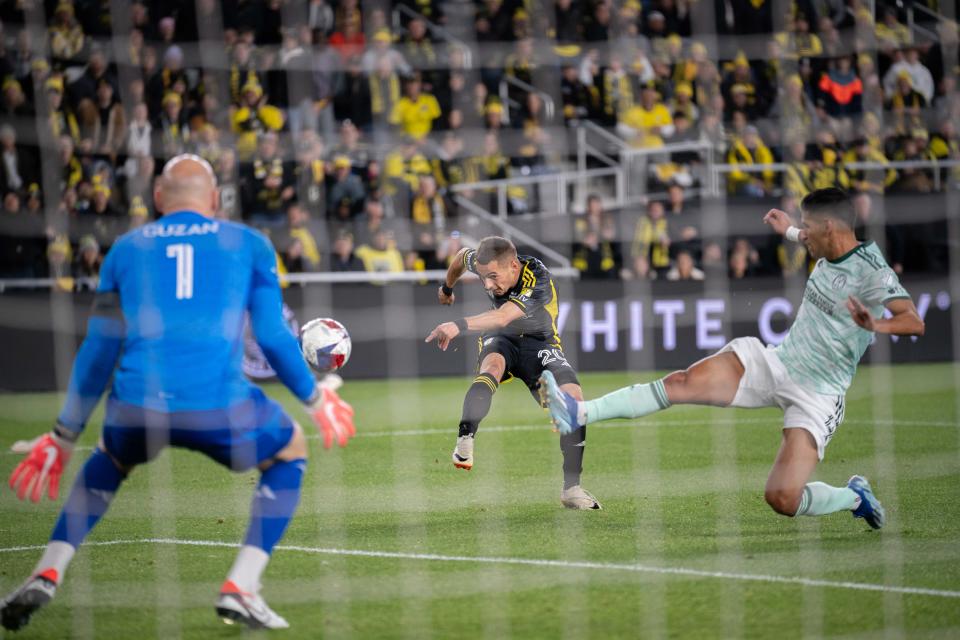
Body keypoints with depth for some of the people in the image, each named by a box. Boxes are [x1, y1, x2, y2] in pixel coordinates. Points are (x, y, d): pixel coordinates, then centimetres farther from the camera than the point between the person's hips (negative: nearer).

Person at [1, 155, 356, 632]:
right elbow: (273, 338, 13)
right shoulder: (249, 244, 17)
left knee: (108, 462, 36)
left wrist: (63, 438, 29)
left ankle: (45, 578, 20)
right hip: (217, 405, -3)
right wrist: (316, 400, 30)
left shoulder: (126, 249, 21)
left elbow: (97, 354, 21)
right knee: (289, 454, 26)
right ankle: (239, 590, 10)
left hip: (136, 407, 3)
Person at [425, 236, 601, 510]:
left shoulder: (540, 282, -34)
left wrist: (459, 326, -66)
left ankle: (571, 489, -17)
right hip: (502, 341, 2)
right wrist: (447, 288, 30)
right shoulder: (486, 263, -17)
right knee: (493, 365, -37)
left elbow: (502, 317, -51)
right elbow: (462, 256, 11)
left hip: (539, 343, -2)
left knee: (573, 397, -25)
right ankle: (464, 442, -53)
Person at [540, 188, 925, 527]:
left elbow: (914, 322, -32)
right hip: (774, 363, 7)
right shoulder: (829, 254, 4)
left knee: (782, 500, -17)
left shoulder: (871, 270, -19)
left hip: (817, 396, -7)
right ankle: (579, 414, -13)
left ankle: (855, 497, 12)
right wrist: (789, 233, 39)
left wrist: (874, 325, -50)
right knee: (680, 383, -11)